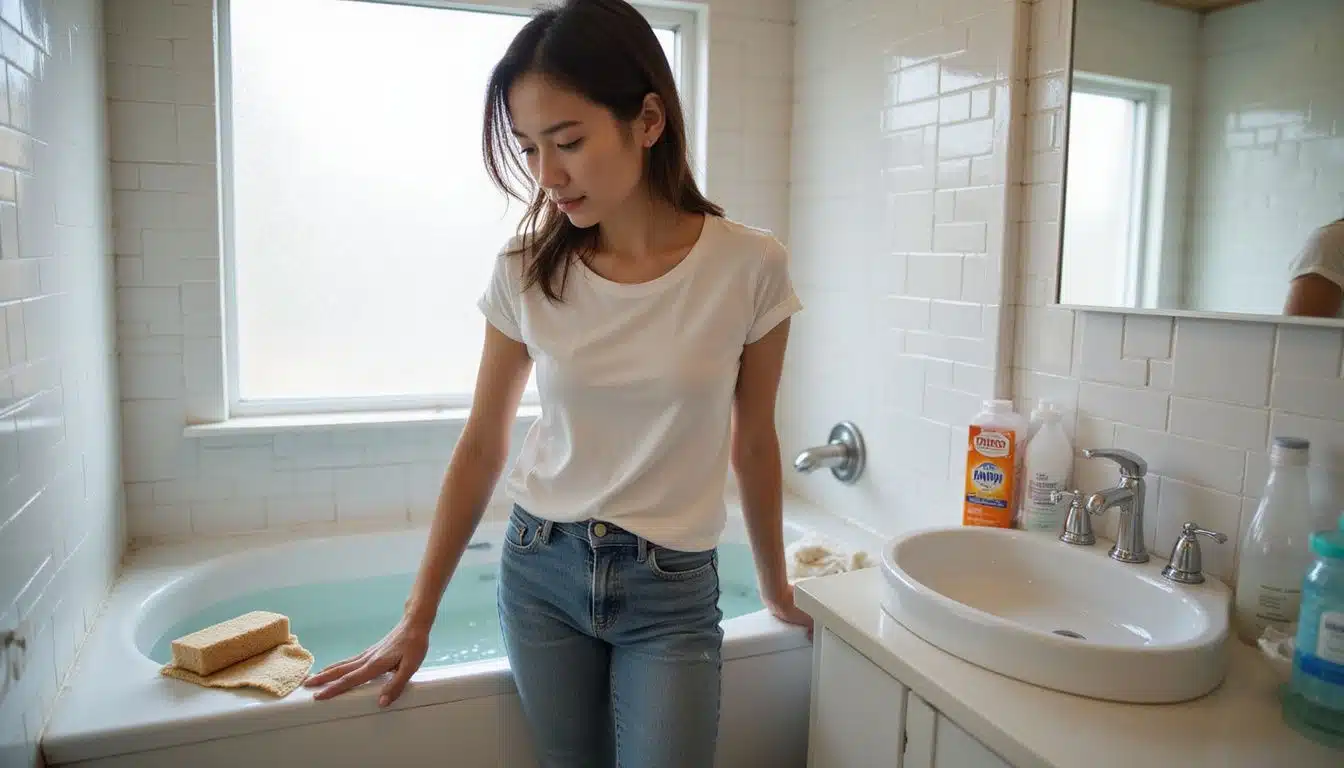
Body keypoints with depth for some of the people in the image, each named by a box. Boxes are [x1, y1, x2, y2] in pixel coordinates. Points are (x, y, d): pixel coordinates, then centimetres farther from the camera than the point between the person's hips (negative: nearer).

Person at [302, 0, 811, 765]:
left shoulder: (749, 267, -12)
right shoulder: (525, 272, -7)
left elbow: (753, 445, 0)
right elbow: (482, 449, 1)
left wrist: (777, 588, 12)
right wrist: (418, 618, 3)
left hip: (673, 591, -1)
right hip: (540, 569, 2)